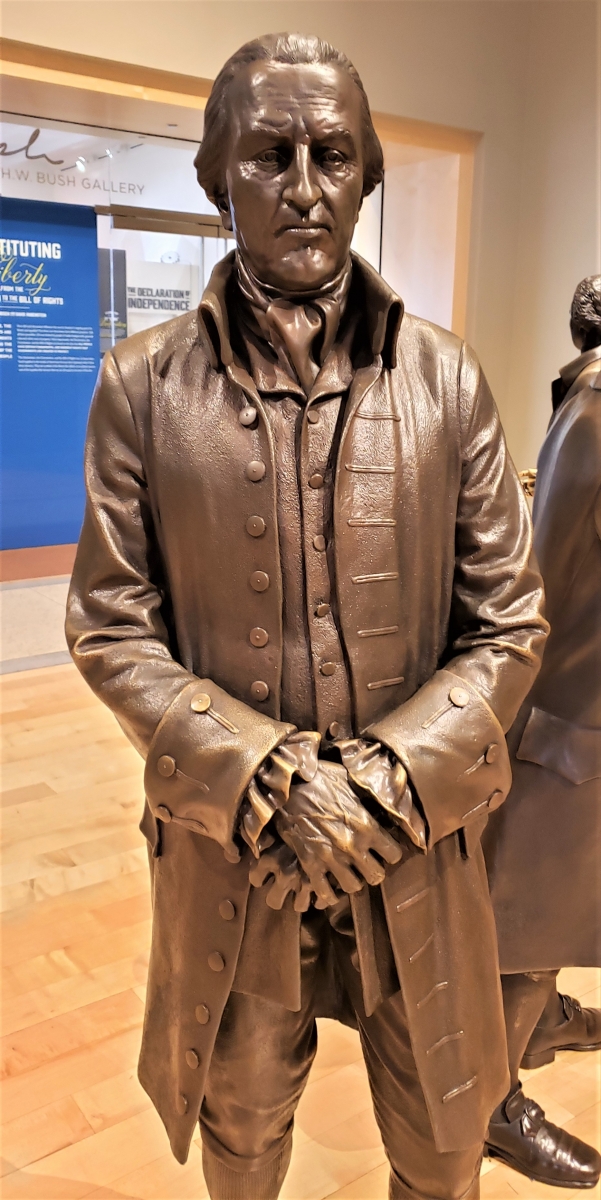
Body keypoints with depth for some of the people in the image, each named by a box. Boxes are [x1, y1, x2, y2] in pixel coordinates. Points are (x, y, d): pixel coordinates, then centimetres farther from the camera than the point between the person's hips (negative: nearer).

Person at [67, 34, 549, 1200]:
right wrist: (264, 778, -16)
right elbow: (110, 628, -5)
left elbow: (508, 624, -2)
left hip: (415, 845, 1)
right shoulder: (142, 383, -6)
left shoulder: (446, 378, -4)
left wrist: (390, 779, -15)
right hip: (231, 844, 0)